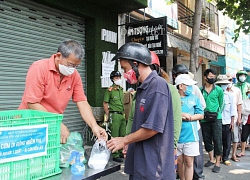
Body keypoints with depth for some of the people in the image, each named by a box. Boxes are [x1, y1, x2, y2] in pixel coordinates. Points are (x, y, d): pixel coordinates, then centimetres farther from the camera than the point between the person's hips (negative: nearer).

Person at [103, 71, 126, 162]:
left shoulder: (121, 89, 14)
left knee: (122, 135, 14)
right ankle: (115, 155, 3)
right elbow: (105, 103, -6)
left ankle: (120, 152, 27)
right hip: (115, 115, -8)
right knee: (115, 136, -4)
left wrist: (123, 113, 16)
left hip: (122, 115, 8)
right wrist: (108, 116, -8)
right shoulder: (110, 90, -7)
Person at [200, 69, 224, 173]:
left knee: (217, 141, -2)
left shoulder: (219, 90, 0)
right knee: (207, 140, 12)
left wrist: (217, 113, -2)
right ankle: (211, 159, 29)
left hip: (216, 119, -2)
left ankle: (217, 163, 8)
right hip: (204, 119, 2)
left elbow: (221, 104, 6)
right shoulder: (200, 90, 2)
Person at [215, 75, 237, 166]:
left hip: (227, 122, 2)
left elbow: (233, 109, 7)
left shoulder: (230, 95, 6)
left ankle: (225, 158, 20)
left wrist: (232, 121, 3)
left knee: (227, 141, 6)